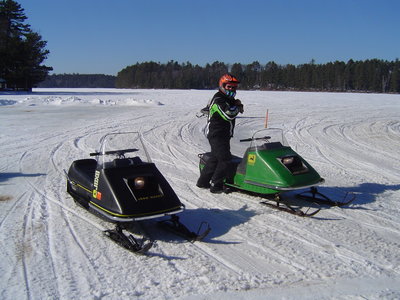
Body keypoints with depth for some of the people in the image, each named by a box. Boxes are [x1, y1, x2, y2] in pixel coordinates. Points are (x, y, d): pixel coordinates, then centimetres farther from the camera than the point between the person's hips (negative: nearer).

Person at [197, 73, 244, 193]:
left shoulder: (229, 99, 15)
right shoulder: (218, 100, -16)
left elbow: (239, 110, 20)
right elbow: (229, 115, -28)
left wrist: (238, 105, -2)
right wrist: (237, 106, -11)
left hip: (224, 135, 10)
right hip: (217, 135, -10)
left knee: (215, 158, 16)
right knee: (225, 159, -12)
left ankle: (203, 181, 26)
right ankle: (216, 185, -5)